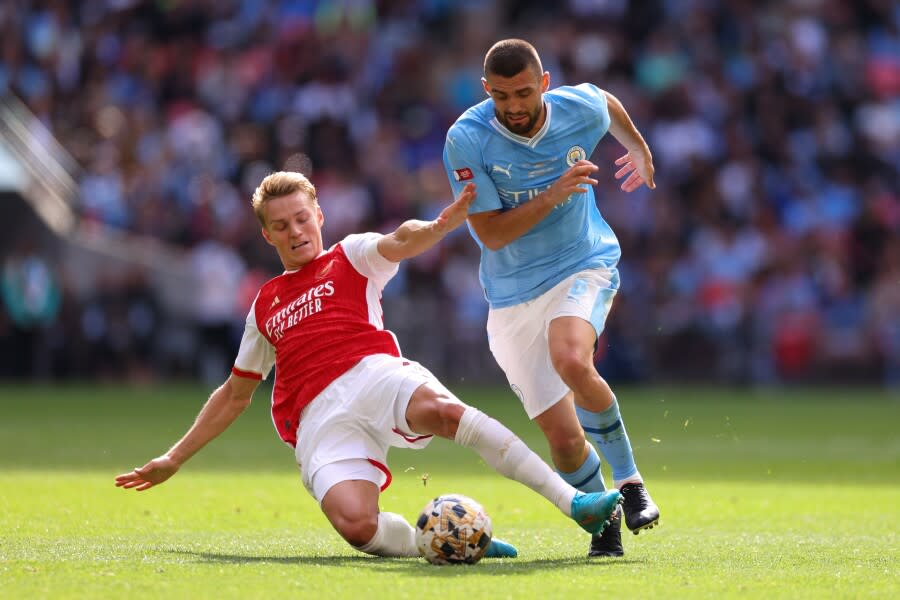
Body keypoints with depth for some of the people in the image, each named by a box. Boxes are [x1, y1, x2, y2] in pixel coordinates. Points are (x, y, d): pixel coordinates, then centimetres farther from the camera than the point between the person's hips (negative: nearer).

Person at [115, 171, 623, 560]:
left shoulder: (350, 258, 20)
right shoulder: (266, 305, 31)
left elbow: (399, 243, -4)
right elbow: (234, 396, 38)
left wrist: (436, 227, -28)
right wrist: (174, 459, 37)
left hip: (372, 372, -2)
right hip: (319, 419, 2)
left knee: (437, 407, -40)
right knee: (356, 524, -33)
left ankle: (575, 503, -40)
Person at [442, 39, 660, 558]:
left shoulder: (580, 108, -10)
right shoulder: (466, 139, -18)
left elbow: (609, 104, 17)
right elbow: (492, 234, -17)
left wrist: (640, 149, 33)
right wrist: (554, 194, -28)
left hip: (584, 266, -1)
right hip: (513, 296, 1)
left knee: (571, 361, -34)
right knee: (563, 437, -3)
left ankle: (629, 479, -15)